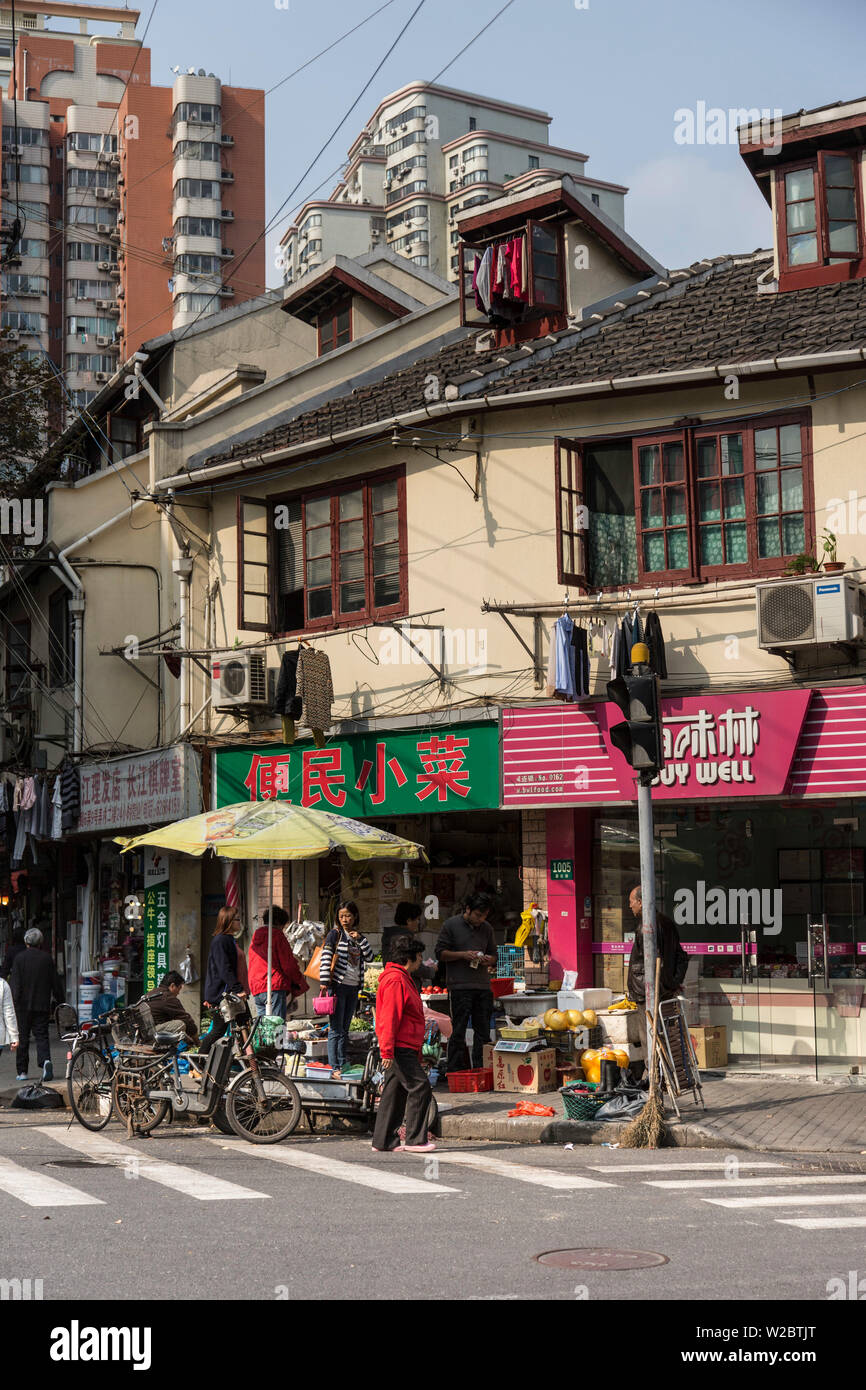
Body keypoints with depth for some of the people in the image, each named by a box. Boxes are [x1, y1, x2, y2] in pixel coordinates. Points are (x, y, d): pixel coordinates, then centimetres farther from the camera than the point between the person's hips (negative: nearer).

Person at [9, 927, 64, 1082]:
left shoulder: (19, 958, -4)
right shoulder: (47, 958, 2)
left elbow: (14, 983, -10)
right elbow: (56, 982, 7)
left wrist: (13, 1001, -8)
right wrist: (61, 1001, 16)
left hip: (23, 1005, -1)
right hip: (42, 1005, 1)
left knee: (22, 1038, 8)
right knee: (42, 1036, 4)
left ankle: (22, 1071, 12)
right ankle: (45, 1060, -21)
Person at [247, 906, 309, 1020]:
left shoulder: (255, 938, 19)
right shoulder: (277, 935, -5)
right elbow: (288, 964, -7)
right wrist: (301, 984, 7)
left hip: (256, 989, 7)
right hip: (275, 987, -7)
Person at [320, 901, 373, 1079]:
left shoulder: (359, 936, 14)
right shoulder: (335, 935, -2)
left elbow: (369, 957, 5)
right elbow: (325, 959, -9)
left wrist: (360, 939, -5)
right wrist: (324, 983, -16)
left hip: (353, 987, 6)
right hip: (338, 985, -6)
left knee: (345, 1029, 11)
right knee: (335, 1029, -7)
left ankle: (343, 1065, 16)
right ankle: (334, 1068, -7)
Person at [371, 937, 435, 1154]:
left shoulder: (403, 979, 21)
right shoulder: (395, 980, -13)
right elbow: (389, 1017, -20)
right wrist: (387, 1050, -24)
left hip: (404, 1047, 11)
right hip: (400, 1047, -11)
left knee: (395, 1092, 10)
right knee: (420, 1087, -10)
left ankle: (384, 1142, 12)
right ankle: (415, 1140, -6)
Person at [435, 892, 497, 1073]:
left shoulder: (487, 928, 16)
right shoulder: (451, 925, 2)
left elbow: (494, 956, 23)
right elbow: (440, 953, 0)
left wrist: (488, 960, -1)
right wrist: (463, 955, -13)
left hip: (483, 986, 5)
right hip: (460, 987, -5)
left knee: (483, 1031, 5)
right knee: (458, 1031, -4)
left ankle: (481, 1070, 10)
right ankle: (456, 1071, -1)